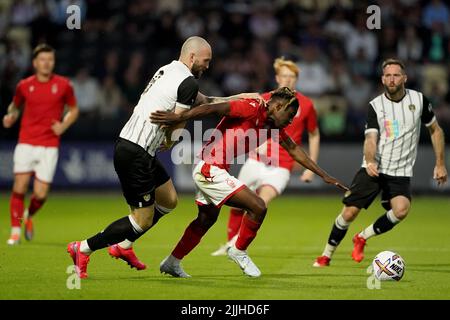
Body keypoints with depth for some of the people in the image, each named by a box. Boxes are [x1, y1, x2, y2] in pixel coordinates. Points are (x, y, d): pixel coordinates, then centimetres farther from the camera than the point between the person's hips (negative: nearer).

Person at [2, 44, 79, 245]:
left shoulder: (63, 85, 1)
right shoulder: (24, 85, 4)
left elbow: (74, 109, 13)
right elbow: (15, 106, 21)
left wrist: (63, 126, -4)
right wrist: (10, 116, -1)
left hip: (49, 147, 0)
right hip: (26, 143, 1)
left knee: (41, 194, -5)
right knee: (19, 187, -11)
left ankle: (29, 216, 28)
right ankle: (15, 231, 2)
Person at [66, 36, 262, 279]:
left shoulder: (169, 70, 16)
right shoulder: (188, 81, -13)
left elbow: (204, 102, 24)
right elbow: (177, 122, -15)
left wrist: (240, 97, 21)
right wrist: (169, 141, 7)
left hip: (128, 144, 10)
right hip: (135, 154, -10)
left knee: (168, 201, 20)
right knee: (143, 220, -2)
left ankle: (123, 246, 24)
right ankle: (84, 249, 2)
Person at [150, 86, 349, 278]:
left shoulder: (274, 126, 9)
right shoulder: (252, 109, -17)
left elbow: (294, 150, 19)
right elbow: (213, 109, -24)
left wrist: (324, 175, 20)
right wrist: (178, 118, -32)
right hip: (209, 169, -10)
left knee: (206, 220, 26)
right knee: (258, 207, -11)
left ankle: (172, 263, 38)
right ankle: (239, 252, 9)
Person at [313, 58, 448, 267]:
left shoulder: (419, 100, 0)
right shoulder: (375, 105, -2)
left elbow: (435, 130, 13)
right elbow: (371, 138, -12)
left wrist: (440, 164, 9)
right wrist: (370, 162, -32)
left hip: (401, 173, 0)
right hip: (373, 169, 0)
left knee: (401, 210, -27)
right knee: (349, 213, -6)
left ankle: (362, 237, -4)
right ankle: (326, 255, 16)